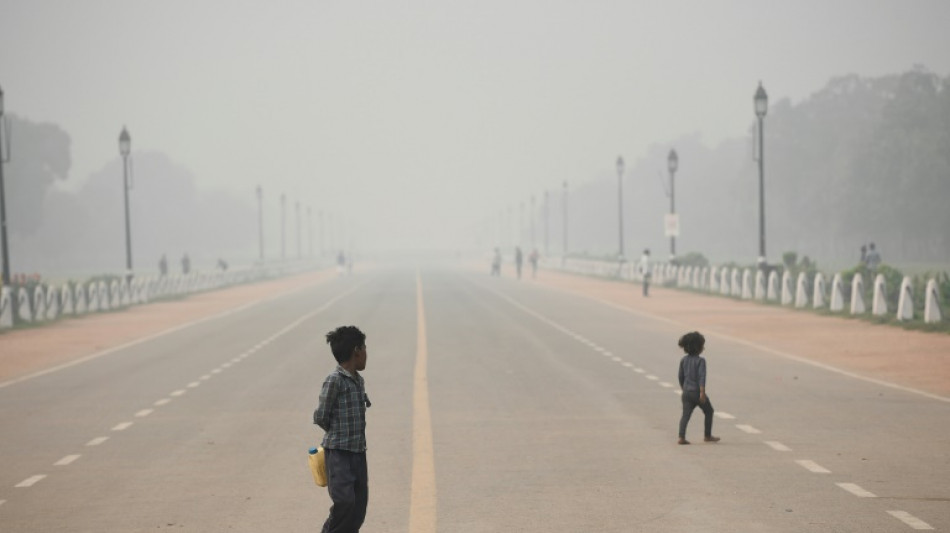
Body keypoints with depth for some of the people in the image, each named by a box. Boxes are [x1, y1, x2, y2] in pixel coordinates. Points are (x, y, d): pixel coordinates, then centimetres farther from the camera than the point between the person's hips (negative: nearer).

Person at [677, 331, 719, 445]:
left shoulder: (683, 360, 7)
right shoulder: (700, 361, -13)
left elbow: (681, 377, 13)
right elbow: (702, 377, -20)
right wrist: (702, 393, -21)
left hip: (686, 392, 5)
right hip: (697, 392, -5)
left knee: (686, 414, 1)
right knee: (709, 412, 15)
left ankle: (681, 437, -13)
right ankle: (707, 436, 21)